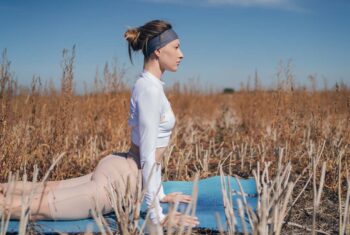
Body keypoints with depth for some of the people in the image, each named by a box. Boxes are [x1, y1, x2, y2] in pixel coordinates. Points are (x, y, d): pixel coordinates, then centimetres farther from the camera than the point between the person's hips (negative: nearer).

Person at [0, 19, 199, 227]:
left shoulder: (149, 85, 9)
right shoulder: (149, 89, -22)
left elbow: (153, 149, 16)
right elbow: (148, 157, -22)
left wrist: (160, 194, 20)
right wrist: (157, 216, -19)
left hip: (118, 169, 10)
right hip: (120, 181, -10)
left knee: (47, 190, 22)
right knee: (39, 206, -1)